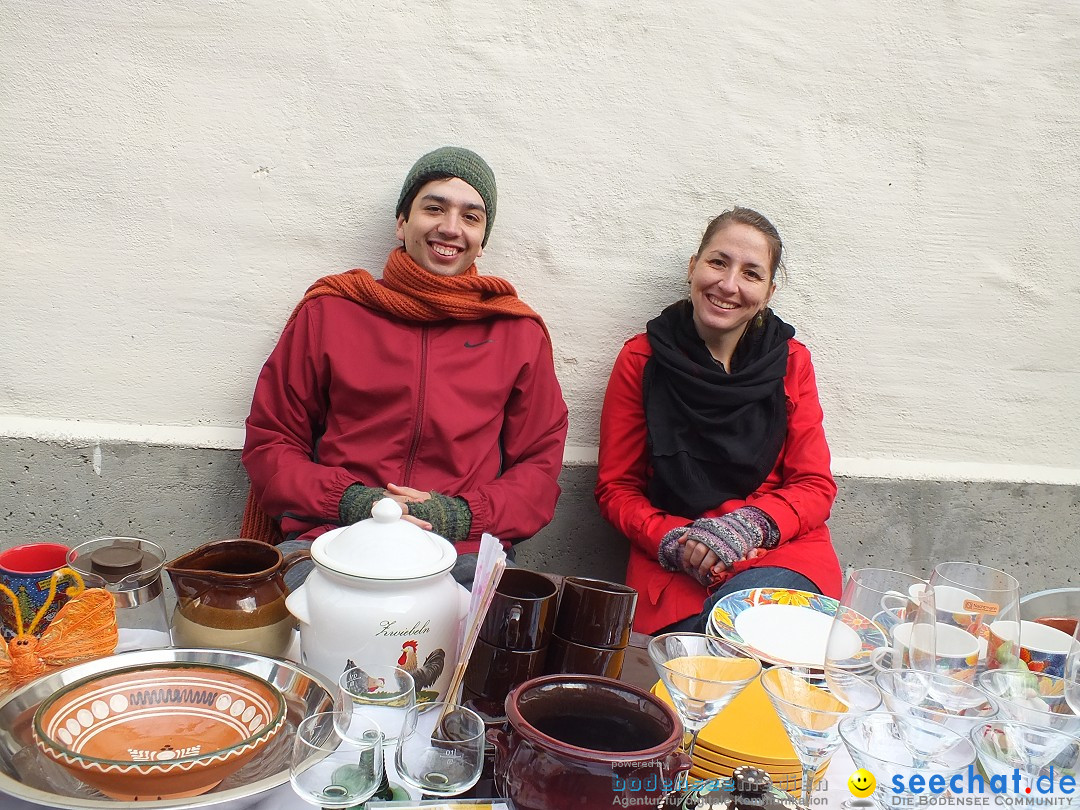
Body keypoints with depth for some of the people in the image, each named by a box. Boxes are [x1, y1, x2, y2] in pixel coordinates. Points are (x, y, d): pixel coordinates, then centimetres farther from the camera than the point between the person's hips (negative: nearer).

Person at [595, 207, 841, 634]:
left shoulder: (791, 362, 7)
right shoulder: (641, 359, 4)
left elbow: (814, 487, 4)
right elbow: (616, 489, 6)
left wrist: (748, 527, -16)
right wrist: (673, 540, -14)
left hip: (780, 552, 1)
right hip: (675, 567, -1)